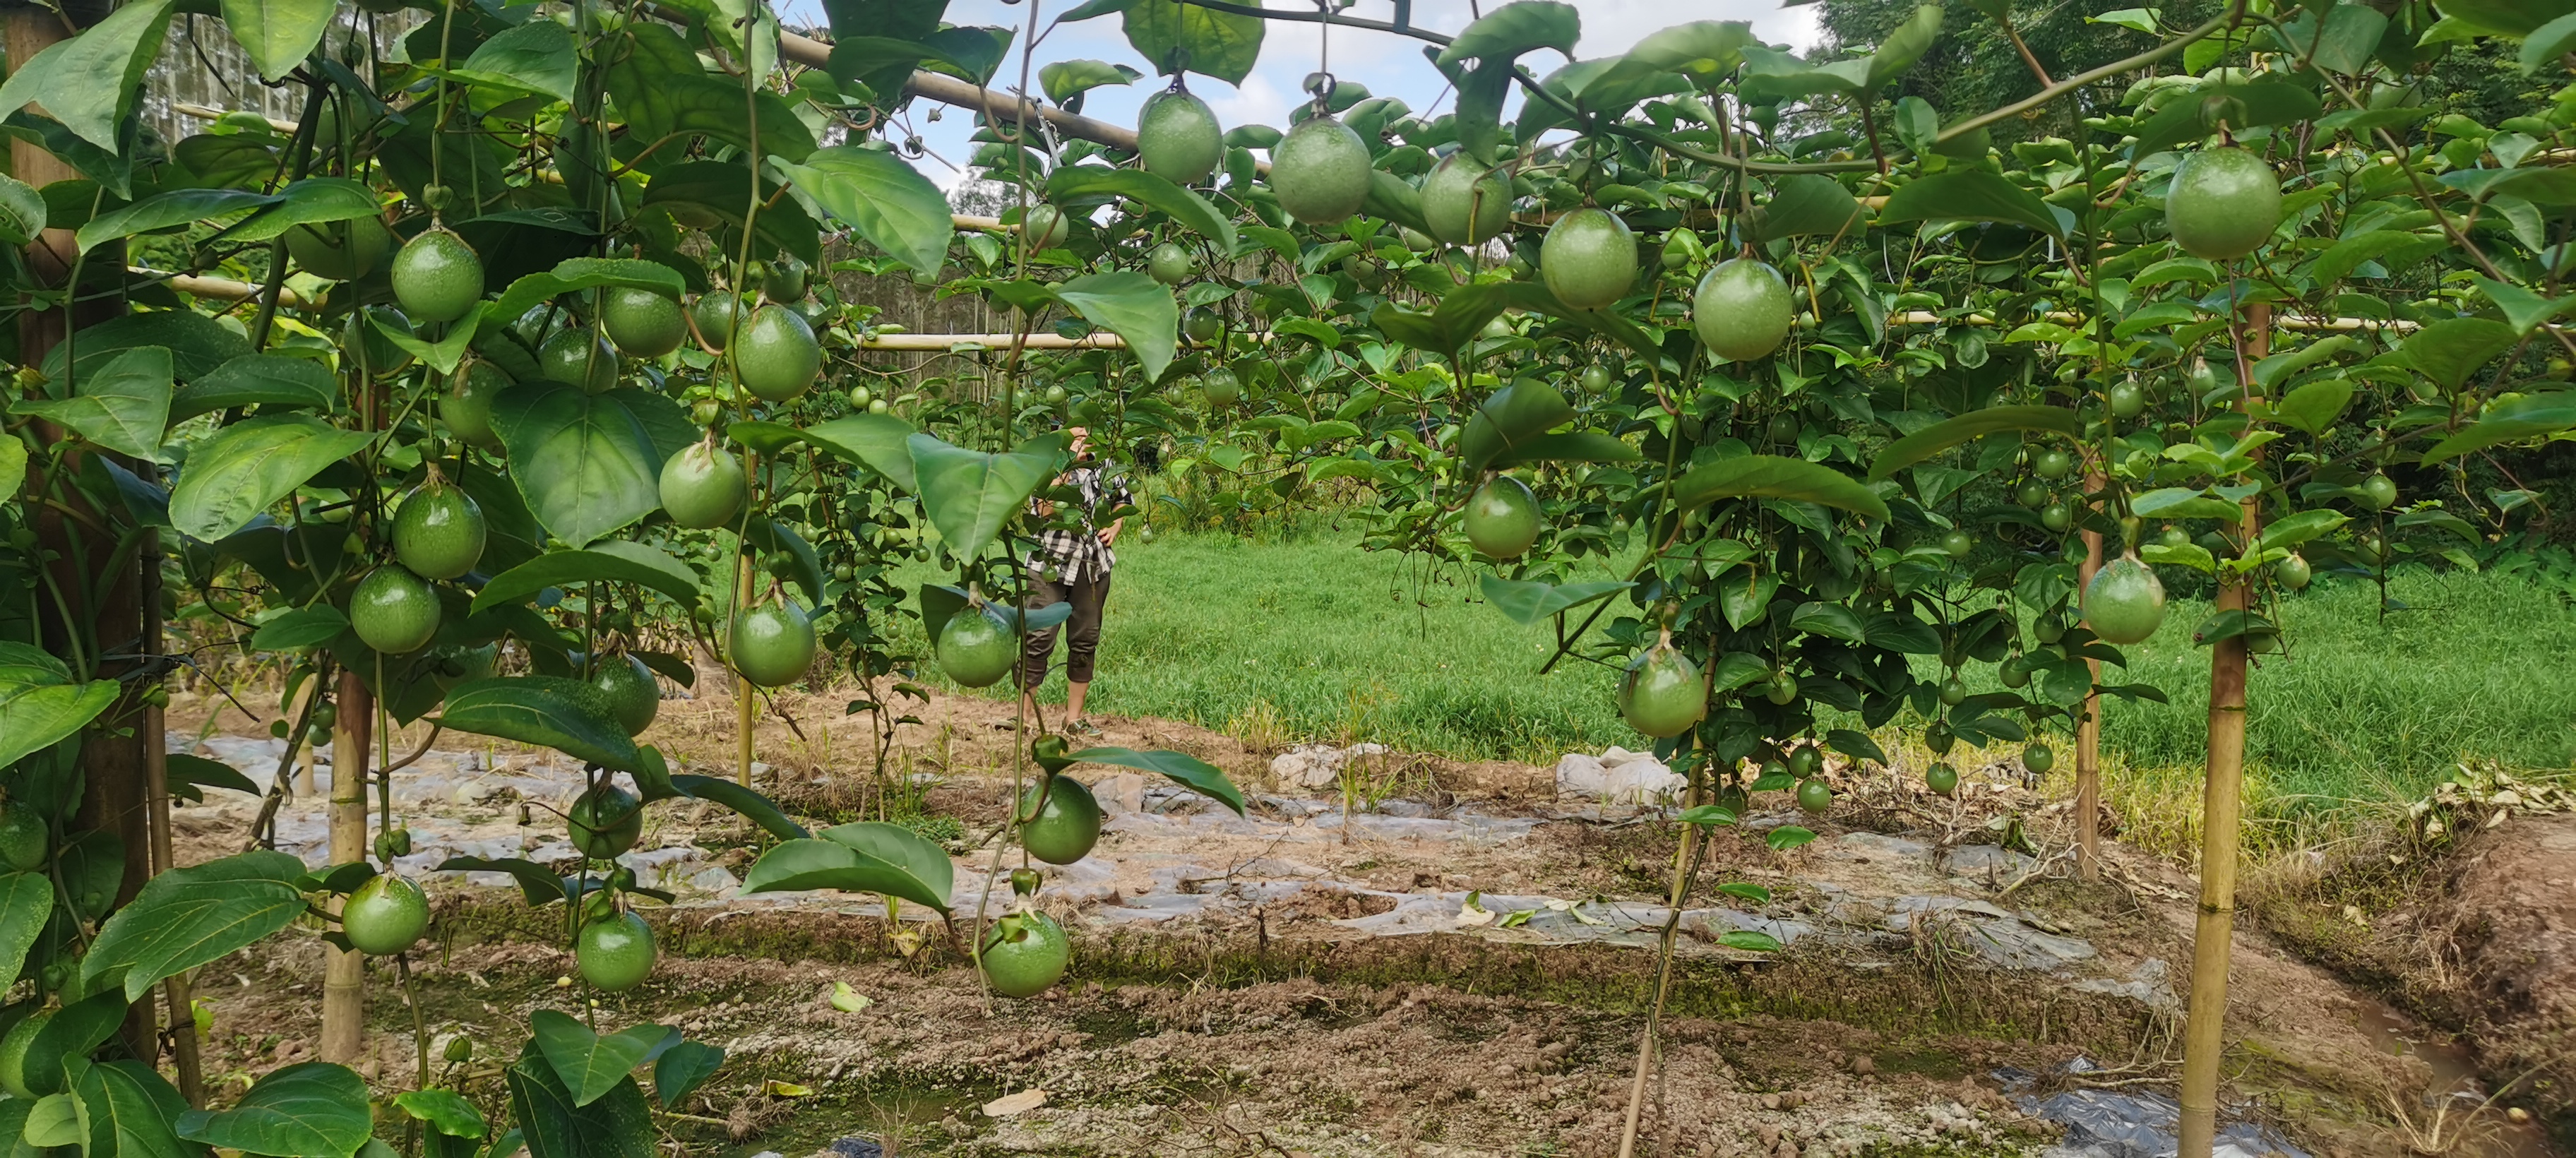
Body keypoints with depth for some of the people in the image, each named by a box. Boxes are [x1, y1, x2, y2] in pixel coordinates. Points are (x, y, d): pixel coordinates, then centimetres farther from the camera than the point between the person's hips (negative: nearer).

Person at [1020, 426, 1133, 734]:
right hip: (1050, 566, -5)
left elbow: (1124, 498, 26)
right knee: (1040, 638, -9)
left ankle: (1074, 717, 18)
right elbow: (1045, 510, -25)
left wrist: (1115, 526, 7)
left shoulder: (1103, 466, 8)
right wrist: (1068, 464, -26)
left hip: (1093, 567, 5)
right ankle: (1024, 713, -2)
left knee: (1086, 640, 8)